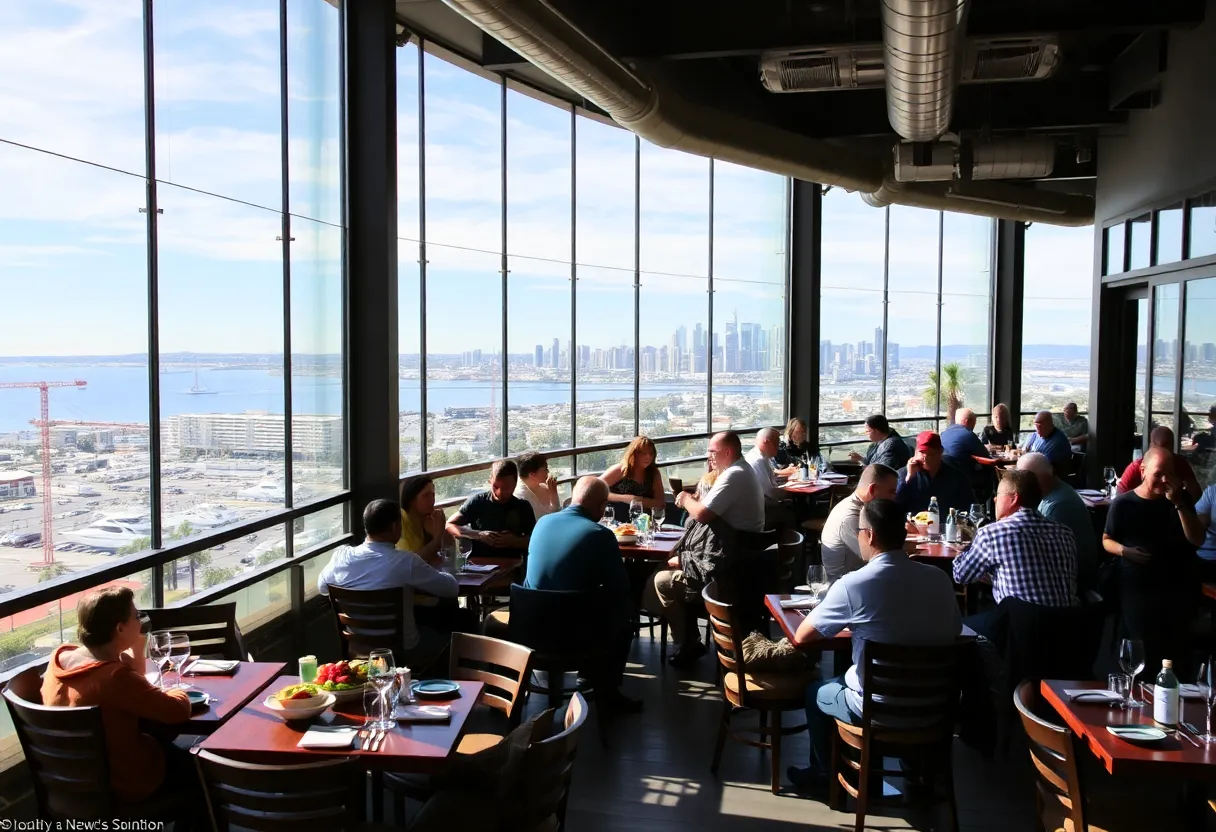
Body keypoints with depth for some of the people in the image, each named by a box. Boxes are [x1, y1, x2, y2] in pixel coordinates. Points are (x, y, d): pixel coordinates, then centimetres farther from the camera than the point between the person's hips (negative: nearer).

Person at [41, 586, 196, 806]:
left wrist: (137, 650, -4)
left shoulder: (60, 656, -5)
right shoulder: (114, 677, -33)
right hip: (122, 782, -8)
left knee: (170, 749, 30)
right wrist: (178, 693, -7)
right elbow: (179, 710, -28)